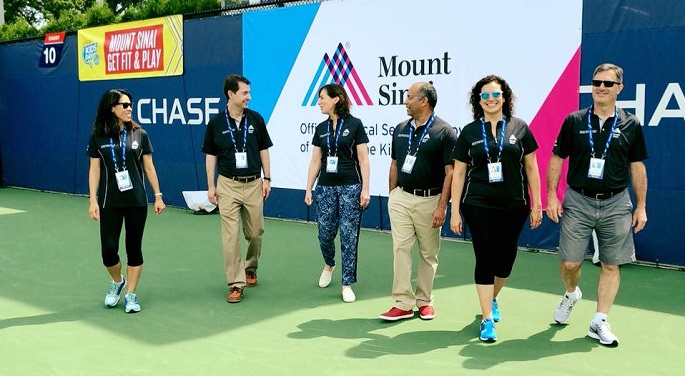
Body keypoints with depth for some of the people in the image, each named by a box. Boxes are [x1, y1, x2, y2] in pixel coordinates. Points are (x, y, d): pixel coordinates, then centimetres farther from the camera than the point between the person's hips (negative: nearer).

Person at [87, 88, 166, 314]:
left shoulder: (139, 135, 1)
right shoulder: (98, 137, 0)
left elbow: (149, 167, 4)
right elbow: (94, 169, 1)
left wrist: (157, 196, 3)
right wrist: (93, 200, -4)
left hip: (137, 201, 0)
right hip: (109, 202, 0)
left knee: (134, 247, 5)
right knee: (109, 249, -3)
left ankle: (131, 294, 18)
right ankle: (117, 281, 28)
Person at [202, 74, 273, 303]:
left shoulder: (256, 119, 1)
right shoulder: (216, 123, -2)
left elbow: (263, 150, 7)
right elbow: (210, 155, 3)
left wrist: (267, 178, 2)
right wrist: (211, 185, -1)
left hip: (253, 184, 2)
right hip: (228, 184, -2)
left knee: (255, 232, 10)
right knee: (230, 235, -5)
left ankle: (250, 268, 35)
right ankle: (236, 283, 0)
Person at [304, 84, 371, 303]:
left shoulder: (354, 124, -3)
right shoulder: (321, 129, 10)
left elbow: (363, 159, -5)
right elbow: (315, 161, 12)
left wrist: (365, 189, -10)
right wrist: (308, 189, 8)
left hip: (350, 187, -4)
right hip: (325, 187, 4)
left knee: (349, 236, 0)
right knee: (325, 234, 5)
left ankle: (347, 284, 9)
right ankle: (329, 265, 36)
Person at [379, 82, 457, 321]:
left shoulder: (444, 131, -8)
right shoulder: (400, 129, 8)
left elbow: (450, 172, -10)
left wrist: (442, 206, -16)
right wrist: (392, 196, 13)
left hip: (429, 200, -4)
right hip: (401, 197, 4)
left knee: (428, 253, 8)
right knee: (400, 248, -2)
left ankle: (424, 300, 22)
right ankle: (403, 304, 2)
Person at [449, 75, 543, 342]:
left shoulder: (519, 128, 3)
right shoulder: (469, 132, 3)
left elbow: (531, 167, 6)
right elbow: (459, 173, 4)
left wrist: (537, 204, 2)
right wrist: (455, 211, 0)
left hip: (514, 206, 1)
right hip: (478, 206, -1)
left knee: (506, 260, 8)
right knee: (485, 260, -1)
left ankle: (492, 299, 38)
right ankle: (487, 319, 8)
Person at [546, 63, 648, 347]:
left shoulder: (631, 125, 3)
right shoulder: (574, 121, 1)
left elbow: (637, 167, 8)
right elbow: (557, 160, 5)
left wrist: (641, 206, 5)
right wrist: (551, 196, -3)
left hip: (615, 204, 1)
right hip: (578, 201, 0)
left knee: (611, 266, 3)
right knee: (569, 262, -1)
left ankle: (599, 323, 15)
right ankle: (571, 294, 32)